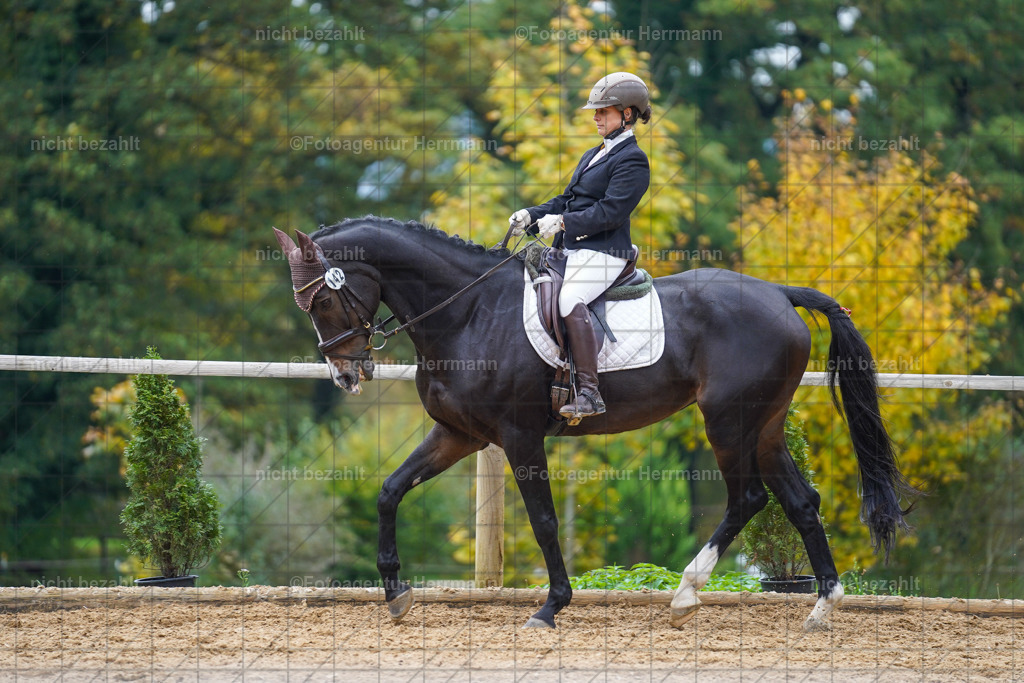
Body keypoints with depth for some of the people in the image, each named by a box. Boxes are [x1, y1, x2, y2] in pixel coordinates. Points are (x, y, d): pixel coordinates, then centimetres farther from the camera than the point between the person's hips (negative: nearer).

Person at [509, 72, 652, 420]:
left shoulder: (631, 160, -8)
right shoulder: (594, 155, 23)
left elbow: (611, 212, -17)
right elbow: (567, 201, 24)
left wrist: (562, 222, -20)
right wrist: (532, 216, 7)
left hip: (603, 252, -11)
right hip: (572, 249, 11)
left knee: (569, 300, -33)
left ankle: (589, 392, -36)